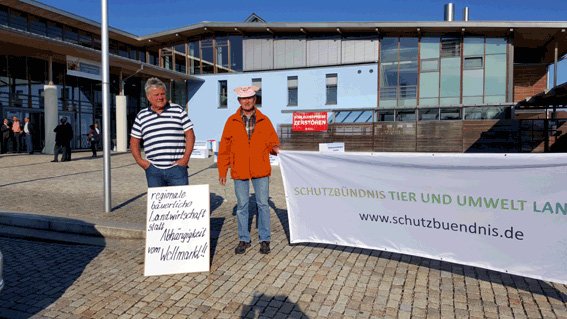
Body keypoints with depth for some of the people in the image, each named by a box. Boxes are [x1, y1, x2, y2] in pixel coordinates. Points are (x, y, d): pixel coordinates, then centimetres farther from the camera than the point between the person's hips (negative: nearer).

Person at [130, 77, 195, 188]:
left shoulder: (178, 110, 6)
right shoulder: (141, 116, 11)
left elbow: (190, 135, 2)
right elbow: (134, 141, 16)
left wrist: (186, 158, -7)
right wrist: (139, 160, 2)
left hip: (177, 168, -2)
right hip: (153, 169, 2)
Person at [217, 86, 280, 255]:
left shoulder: (264, 120, 5)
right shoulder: (232, 121, 3)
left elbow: (273, 140, 8)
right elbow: (224, 147, 4)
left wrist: (275, 148, -16)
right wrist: (222, 170, 1)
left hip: (261, 170, 0)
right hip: (239, 171, 0)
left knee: (263, 205, 5)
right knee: (242, 206, 9)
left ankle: (264, 239, 18)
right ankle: (244, 239, 22)